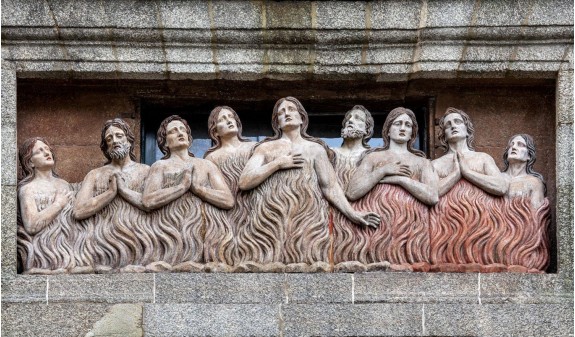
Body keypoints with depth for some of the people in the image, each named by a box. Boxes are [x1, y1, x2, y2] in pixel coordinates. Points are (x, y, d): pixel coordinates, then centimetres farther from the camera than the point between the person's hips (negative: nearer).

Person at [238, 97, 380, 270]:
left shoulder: (315, 149, 19)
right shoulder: (265, 148, 19)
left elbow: (330, 186, 10)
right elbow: (244, 182, 7)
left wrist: (352, 214, -2)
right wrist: (277, 164, 0)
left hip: (308, 220, 0)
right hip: (271, 221, 0)